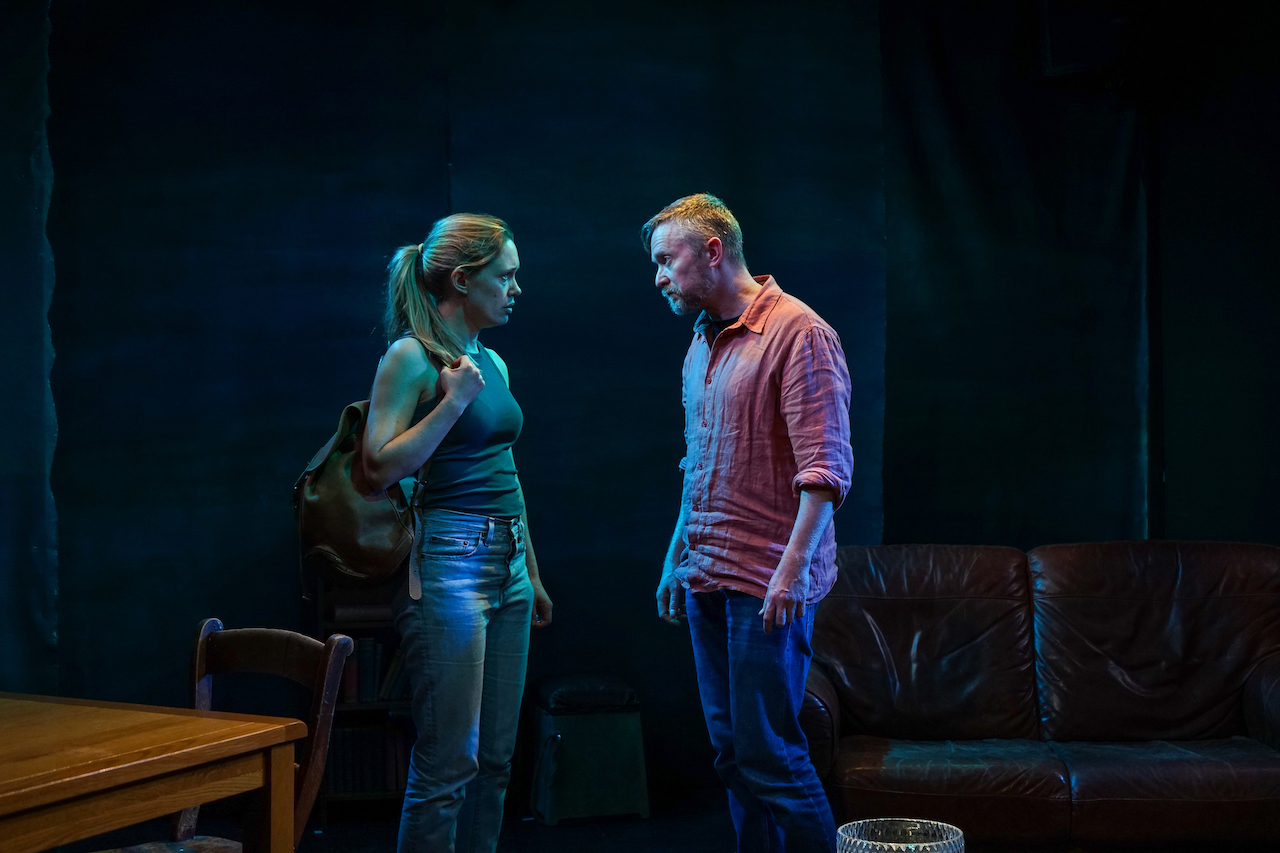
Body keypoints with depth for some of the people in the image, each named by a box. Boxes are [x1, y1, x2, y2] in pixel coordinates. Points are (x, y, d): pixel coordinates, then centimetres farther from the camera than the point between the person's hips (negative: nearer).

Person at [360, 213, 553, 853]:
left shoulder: (491, 362, 14)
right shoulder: (412, 356, -8)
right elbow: (379, 469, -14)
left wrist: (532, 574, 23)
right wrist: (454, 400, -18)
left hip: (507, 565, 8)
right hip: (448, 563, -8)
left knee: (495, 758, 11)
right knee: (448, 761, -5)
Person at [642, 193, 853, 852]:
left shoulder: (798, 333, -11)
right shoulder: (702, 343, 15)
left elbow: (825, 467, -16)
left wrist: (793, 567, -22)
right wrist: (676, 558, 21)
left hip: (766, 582, -8)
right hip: (706, 576, 8)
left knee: (769, 754, -7)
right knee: (732, 752, 10)